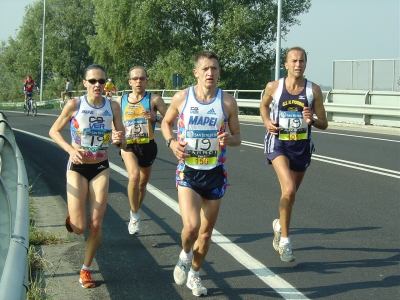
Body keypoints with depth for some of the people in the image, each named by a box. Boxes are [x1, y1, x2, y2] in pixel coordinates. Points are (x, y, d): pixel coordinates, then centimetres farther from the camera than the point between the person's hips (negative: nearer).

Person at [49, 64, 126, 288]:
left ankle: (86, 269, 20)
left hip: (101, 169, 2)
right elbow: (54, 131, -3)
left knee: (96, 225, 0)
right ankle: (72, 219, 32)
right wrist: (71, 149, -19)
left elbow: (123, 143, -1)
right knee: (79, 228, -6)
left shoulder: (113, 107, -7)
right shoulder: (74, 105, -12)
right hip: (77, 168, -2)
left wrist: (119, 140, -25)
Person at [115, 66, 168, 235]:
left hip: (147, 146, 1)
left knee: (143, 183, 14)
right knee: (134, 177, -26)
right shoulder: (120, 101, 6)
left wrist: (156, 117, -23)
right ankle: (134, 215, -9)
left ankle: (136, 212, 40)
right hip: (128, 146, 0)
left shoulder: (154, 99, -3)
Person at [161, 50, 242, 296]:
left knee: (206, 232, 11)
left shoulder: (228, 102, -4)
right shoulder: (182, 98, -5)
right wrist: (172, 142, -8)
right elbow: (166, 123, 12)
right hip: (188, 171, -2)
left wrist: (228, 140, -19)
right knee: (191, 226, -20)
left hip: (215, 173, 2)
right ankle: (185, 255, 15)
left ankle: (194, 275, 35)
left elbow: (237, 136, 4)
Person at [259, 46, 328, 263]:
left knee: (290, 193, 17)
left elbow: (324, 124, 0)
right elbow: (263, 105, 16)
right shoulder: (273, 87, -6)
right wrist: (267, 122, -3)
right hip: (278, 144, -3)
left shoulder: (313, 90, -5)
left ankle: (279, 225, 47)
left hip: (302, 146, 3)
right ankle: (284, 240, -9)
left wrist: (311, 120, -22)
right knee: (289, 190, -23)